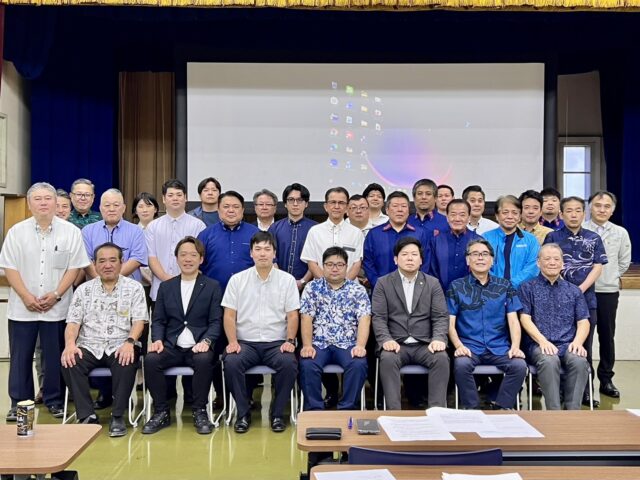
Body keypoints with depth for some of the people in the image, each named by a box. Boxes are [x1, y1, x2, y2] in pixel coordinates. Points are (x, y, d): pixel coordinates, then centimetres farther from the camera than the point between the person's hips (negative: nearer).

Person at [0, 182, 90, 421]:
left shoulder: (70, 232, 0)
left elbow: (74, 267, -1)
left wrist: (56, 295, -11)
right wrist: (26, 297, -10)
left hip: (57, 307, -1)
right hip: (22, 307, 1)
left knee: (55, 356, 6)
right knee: (20, 356, 7)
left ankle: (54, 400, 19)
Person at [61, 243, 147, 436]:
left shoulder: (134, 288, 6)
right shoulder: (83, 289, 12)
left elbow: (139, 320, -2)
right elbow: (73, 322, 6)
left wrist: (129, 342, -21)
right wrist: (70, 344, -15)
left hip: (120, 347, -2)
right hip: (89, 347, 2)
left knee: (126, 363, -34)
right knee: (69, 362, -27)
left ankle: (118, 416, -21)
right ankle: (87, 416, -18)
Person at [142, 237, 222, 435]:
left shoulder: (212, 286, 8)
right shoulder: (165, 287, 16)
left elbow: (216, 321, 1)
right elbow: (158, 320, 12)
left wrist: (206, 341, -18)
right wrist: (157, 340, -9)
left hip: (199, 347, -2)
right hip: (172, 346, 2)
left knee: (204, 360, -35)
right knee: (150, 359, -27)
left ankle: (199, 411, -14)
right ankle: (161, 412, -10)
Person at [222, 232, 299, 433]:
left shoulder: (287, 280, 5)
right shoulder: (237, 280, 6)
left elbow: (292, 315, 3)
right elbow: (229, 315, 3)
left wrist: (290, 341, -11)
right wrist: (233, 341, -11)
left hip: (276, 342, 0)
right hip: (246, 342, 1)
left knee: (288, 363, -31)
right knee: (231, 362, -30)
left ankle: (277, 413, -8)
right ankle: (243, 413, -10)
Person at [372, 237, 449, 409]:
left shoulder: (433, 283, 12)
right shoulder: (383, 283, 9)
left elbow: (441, 317, 4)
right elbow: (378, 317, 0)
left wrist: (438, 339, -16)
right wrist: (386, 340, -18)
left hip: (425, 344, 1)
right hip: (396, 343, -1)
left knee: (441, 358, -29)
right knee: (387, 359, -32)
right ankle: (393, 411, -29)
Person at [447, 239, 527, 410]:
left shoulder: (505, 286, 12)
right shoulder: (456, 287, 7)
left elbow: (513, 320, 6)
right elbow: (450, 323, 2)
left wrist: (515, 346, -11)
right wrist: (459, 346, -16)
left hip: (499, 347, 2)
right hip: (469, 347, -1)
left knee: (519, 365, -26)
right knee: (461, 364, -33)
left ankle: (501, 409, -8)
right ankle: (472, 409, -12)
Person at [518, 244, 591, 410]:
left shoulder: (574, 291, 19)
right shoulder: (527, 288, 11)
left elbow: (583, 322, 12)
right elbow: (525, 319, 0)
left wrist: (578, 341, -9)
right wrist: (543, 341, -15)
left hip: (568, 345, 3)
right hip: (538, 344, -2)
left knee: (579, 361, -31)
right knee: (549, 361, -35)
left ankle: (572, 411, -26)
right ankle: (554, 412, -31)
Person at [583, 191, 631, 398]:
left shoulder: (620, 233, 3)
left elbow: (624, 261, 14)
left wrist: (611, 276, 13)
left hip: (608, 291, 2)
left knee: (607, 336, 9)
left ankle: (606, 379, 20)